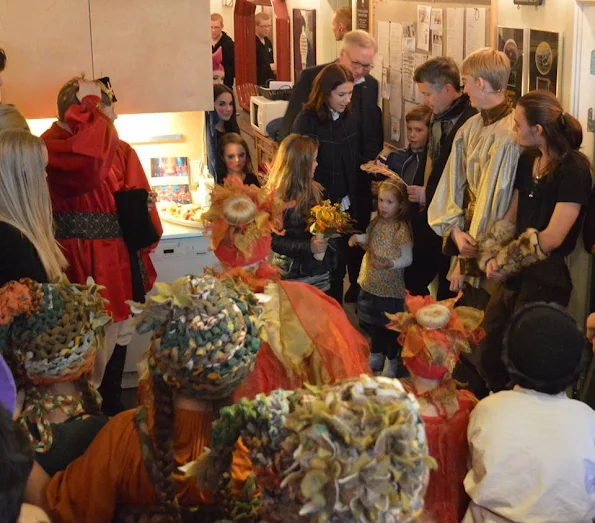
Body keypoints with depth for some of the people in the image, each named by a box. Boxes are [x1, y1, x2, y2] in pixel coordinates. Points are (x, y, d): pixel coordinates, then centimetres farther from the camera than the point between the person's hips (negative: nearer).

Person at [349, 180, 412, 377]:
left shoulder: (402, 229, -19)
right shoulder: (376, 222, 2)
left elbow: (407, 258, -16)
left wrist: (390, 263, -33)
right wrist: (358, 238, -2)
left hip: (389, 287, -7)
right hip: (370, 283, 7)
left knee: (389, 325, 7)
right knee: (373, 323, 20)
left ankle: (392, 361, 26)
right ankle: (376, 355, 39)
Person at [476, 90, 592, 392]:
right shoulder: (528, 160, 8)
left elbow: (552, 238, -19)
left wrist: (505, 263, -11)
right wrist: (491, 256, -3)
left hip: (546, 280, -7)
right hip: (514, 276, 7)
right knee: (491, 359, 12)